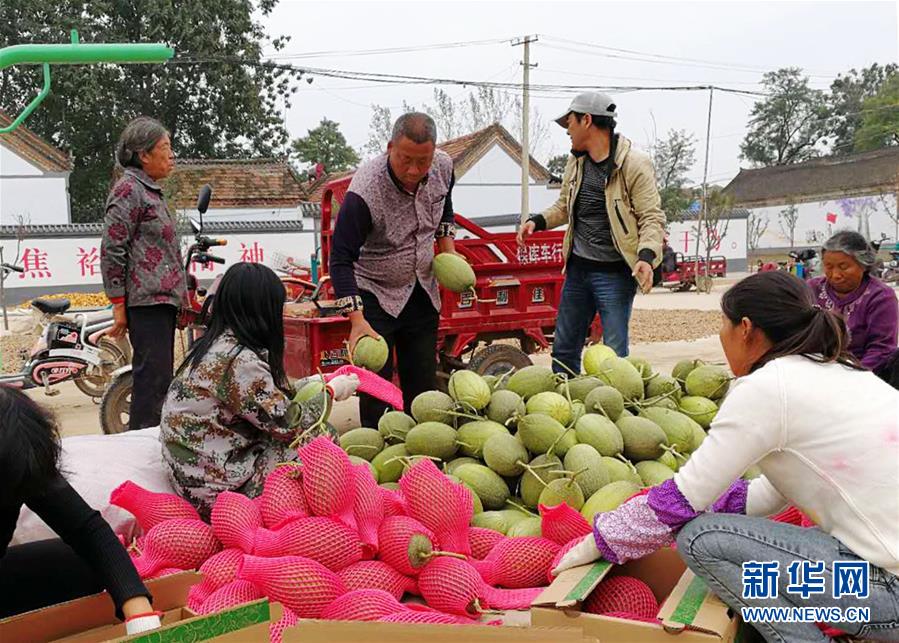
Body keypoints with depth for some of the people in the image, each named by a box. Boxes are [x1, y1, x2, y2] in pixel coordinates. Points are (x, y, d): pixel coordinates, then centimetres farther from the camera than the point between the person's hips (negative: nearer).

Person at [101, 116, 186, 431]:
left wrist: (180, 293, 23)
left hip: (162, 299, 10)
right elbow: (112, 249, -14)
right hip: (147, 301, -10)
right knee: (153, 376, -10)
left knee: (160, 376, 14)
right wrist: (118, 304, -15)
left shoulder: (150, 190, 21)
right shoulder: (128, 189, -9)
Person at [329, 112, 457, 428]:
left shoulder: (443, 166, -11)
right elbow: (341, 259, -26)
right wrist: (356, 320, -34)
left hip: (422, 291, 5)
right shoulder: (364, 191, -30)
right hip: (375, 294, -5)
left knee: (424, 380, 12)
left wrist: (448, 248, 4)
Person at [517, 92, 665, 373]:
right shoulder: (576, 162, 10)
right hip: (577, 268, 7)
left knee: (614, 355, -4)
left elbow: (652, 218, -13)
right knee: (563, 350, 14)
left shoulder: (634, 164, -12)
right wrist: (537, 221, 3)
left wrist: (646, 256, -30)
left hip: (615, 273, -7)